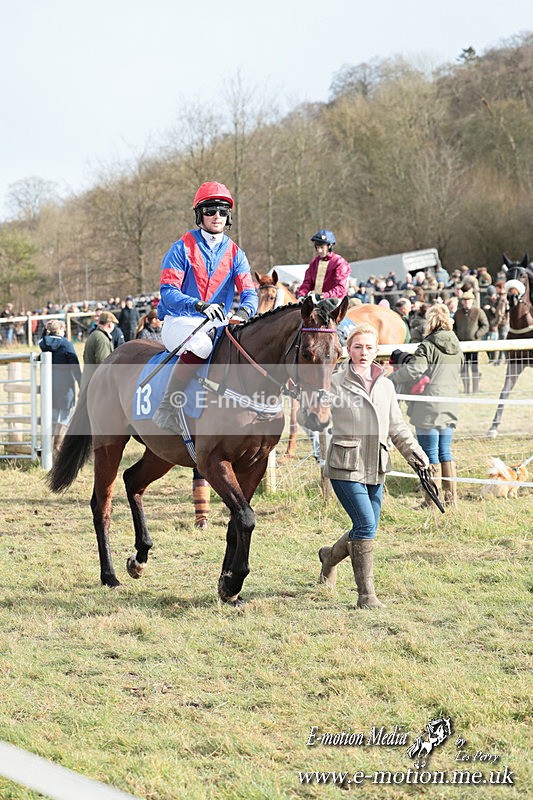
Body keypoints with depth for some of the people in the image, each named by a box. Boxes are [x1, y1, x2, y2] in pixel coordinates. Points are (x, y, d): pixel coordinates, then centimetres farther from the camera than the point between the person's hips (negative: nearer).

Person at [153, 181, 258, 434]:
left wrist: (244, 311, -26)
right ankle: (167, 408, -29)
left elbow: (249, 292, -1)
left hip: (219, 324, 5)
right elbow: (168, 291, -11)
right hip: (180, 321, -5)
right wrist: (200, 306, -29)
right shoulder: (183, 248, -2)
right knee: (200, 344, -37)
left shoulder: (235, 253, 10)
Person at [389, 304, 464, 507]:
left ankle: (431, 500, 4)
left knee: (431, 454, 0)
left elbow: (413, 370, -24)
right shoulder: (456, 347, 9)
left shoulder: (428, 346, -14)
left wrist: (391, 378, -8)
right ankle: (451, 498, 17)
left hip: (428, 406, -7)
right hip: (449, 406, 7)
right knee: (445, 452, 15)